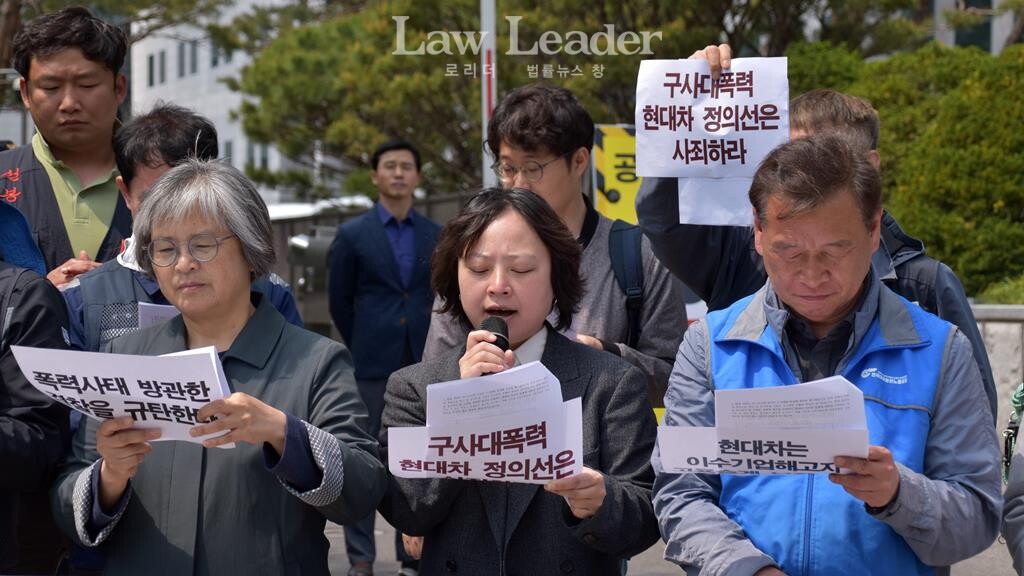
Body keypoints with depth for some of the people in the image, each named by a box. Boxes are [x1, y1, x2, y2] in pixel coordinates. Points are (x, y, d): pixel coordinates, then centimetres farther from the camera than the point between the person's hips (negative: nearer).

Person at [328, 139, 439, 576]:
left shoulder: (435, 237, 8)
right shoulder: (352, 235, 1)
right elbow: (339, 301, 7)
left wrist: (432, 349, 10)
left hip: (421, 366, 2)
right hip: (372, 367, -2)